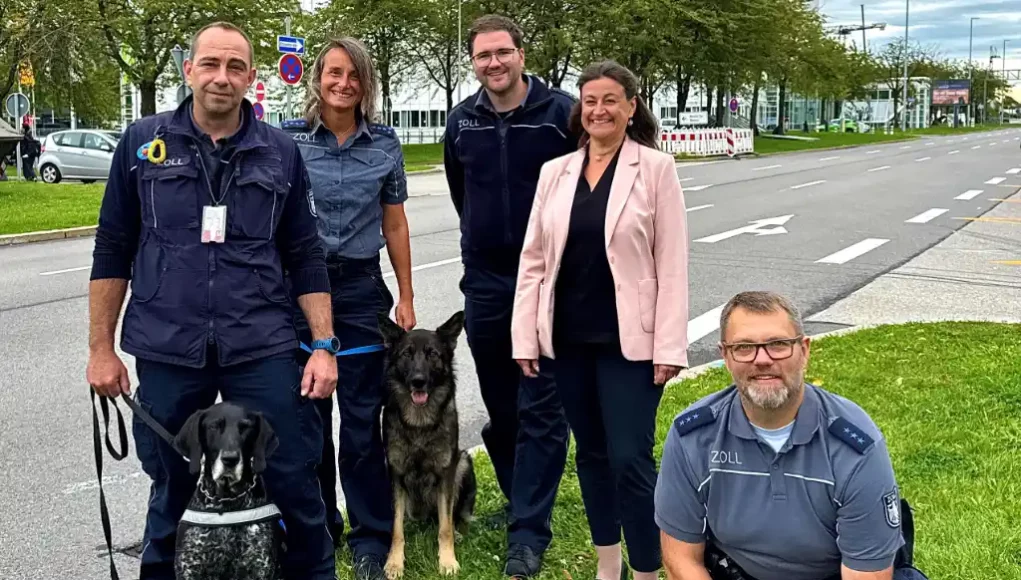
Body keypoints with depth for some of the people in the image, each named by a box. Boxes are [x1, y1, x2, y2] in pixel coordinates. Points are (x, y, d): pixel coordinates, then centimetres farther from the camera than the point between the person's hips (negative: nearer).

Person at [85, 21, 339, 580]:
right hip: (167, 352, 0)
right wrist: (101, 348, 4)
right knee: (172, 494, 13)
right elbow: (113, 250, 6)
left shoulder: (280, 152, 5)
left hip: (262, 350, 0)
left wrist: (324, 345, 0)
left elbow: (305, 257, 7)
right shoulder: (143, 143, 4)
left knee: (295, 485, 2)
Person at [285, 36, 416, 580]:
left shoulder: (384, 144, 3)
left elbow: (395, 225, 7)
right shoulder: (289, 141, -1)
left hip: (362, 290, 0)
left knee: (361, 419, 2)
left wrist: (406, 298, 6)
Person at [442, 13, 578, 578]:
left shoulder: (561, 112, -9)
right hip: (484, 282, 4)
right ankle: (520, 499, 31)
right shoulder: (461, 122, 4)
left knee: (541, 408, -3)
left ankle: (529, 532, 2)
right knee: (500, 405, 13)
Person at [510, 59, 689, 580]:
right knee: (591, 453, 14)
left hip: (629, 340, -4)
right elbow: (533, 258, 7)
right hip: (567, 338, 4)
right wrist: (525, 337, 2)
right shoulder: (555, 171, 7)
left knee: (630, 459, -7)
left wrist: (669, 346, -11)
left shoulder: (656, 168, -3)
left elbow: (672, 263, -6)